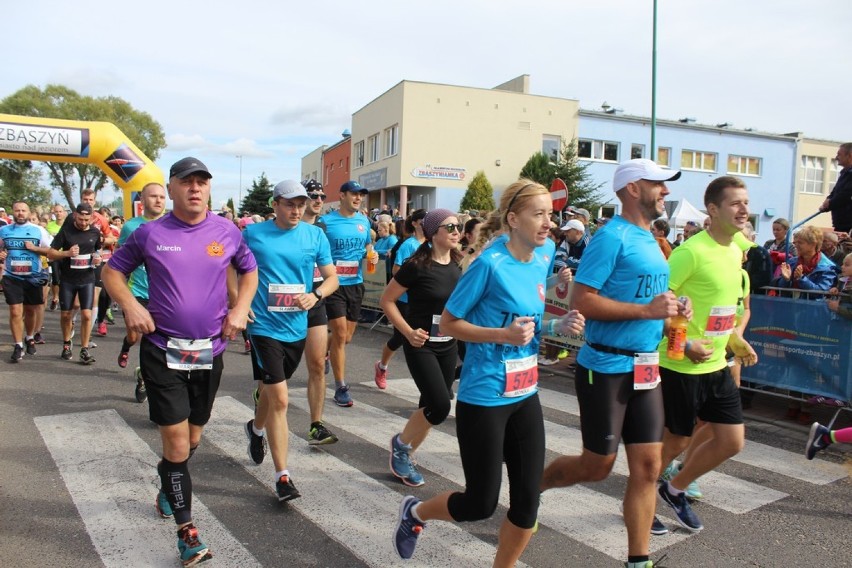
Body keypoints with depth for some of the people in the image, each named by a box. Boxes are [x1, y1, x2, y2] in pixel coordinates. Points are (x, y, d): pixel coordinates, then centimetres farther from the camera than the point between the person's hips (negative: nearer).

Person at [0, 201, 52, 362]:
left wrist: (34, 248, -16)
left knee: (31, 310, 15)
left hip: (33, 277, 0)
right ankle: (18, 346, 1)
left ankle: (30, 338, 36)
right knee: (15, 312, -6)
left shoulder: (39, 230, 0)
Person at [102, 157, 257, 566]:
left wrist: (241, 307, -2)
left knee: (193, 437, 18)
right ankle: (186, 530, 6)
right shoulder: (150, 234, -4)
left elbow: (249, 269, 14)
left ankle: (168, 488, 48)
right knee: (176, 437, -5)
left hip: (210, 350, 3)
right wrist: (130, 305, -11)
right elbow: (113, 270, 6)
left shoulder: (227, 232, 0)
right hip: (162, 349, -2)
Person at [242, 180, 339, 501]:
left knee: (273, 389, 23)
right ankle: (282, 476, 0)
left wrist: (316, 295, -15)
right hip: (264, 326, -4)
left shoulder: (315, 235, 2)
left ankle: (256, 428, 55)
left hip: (296, 327, 4)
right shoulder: (253, 233, -4)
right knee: (280, 399, -10)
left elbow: (332, 277, 5)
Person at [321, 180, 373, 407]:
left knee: (347, 337, 13)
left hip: (356, 284, 5)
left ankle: (324, 352, 46)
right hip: (334, 284, -5)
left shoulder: (364, 221, 6)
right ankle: (341, 387, 5)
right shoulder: (326, 221, -8)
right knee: (340, 335, -6)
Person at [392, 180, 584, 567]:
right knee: (480, 504, 6)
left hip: (526, 395, 7)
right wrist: (503, 335, -23)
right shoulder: (490, 265, -17)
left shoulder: (543, 261, 4)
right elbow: (447, 323, -11)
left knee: (527, 502, 8)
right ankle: (415, 512, 36)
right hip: (483, 398, -6)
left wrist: (560, 326, -2)